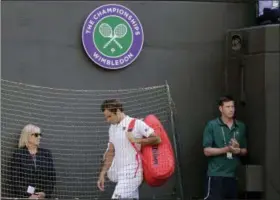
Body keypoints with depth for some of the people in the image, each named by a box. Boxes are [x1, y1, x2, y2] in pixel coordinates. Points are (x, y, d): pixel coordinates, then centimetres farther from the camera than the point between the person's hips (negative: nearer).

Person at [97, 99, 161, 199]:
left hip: (131, 173, -7)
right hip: (121, 175, 7)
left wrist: (137, 140, -14)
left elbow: (157, 139, -7)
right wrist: (102, 173, 16)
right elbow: (111, 152, 21)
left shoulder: (136, 124, -6)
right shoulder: (112, 128, 16)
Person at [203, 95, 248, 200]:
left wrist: (238, 150, -7)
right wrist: (227, 149, -18)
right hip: (216, 175, -4)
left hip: (234, 175, 5)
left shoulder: (241, 127, 9)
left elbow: (245, 151, 17)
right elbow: (207, 151, -7)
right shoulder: (212, 125, -3)